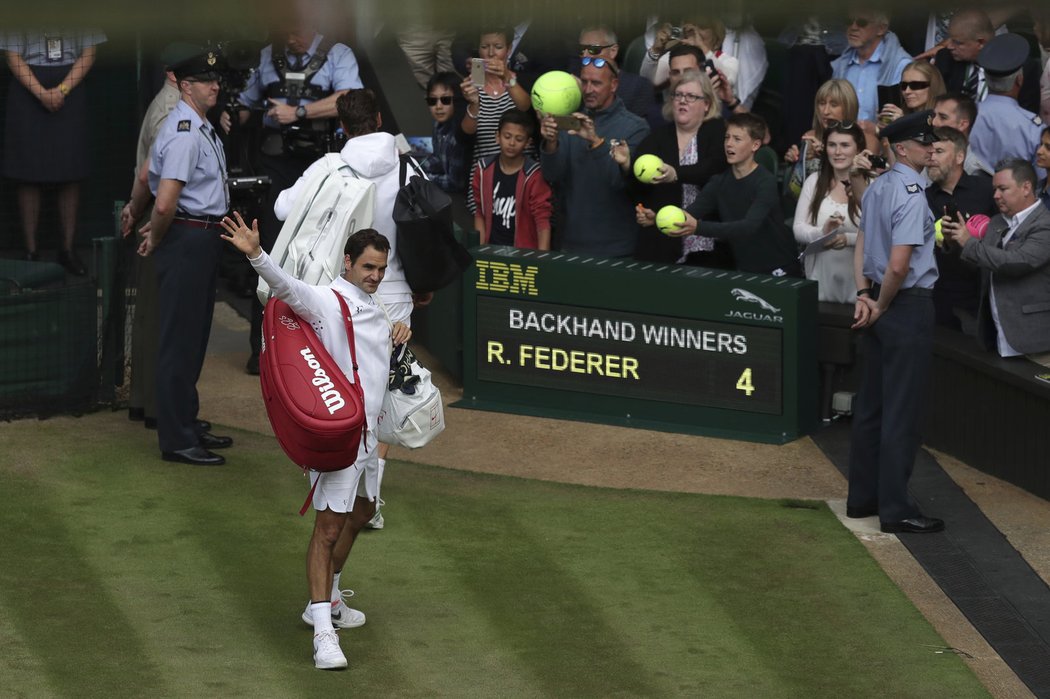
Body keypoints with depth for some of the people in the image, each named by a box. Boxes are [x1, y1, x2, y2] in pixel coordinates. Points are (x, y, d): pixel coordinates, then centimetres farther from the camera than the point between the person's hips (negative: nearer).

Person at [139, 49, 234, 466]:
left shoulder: (203, 129, 12)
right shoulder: (184, 134, -21)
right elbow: (165, 203, -28)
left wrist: (156, 232, 17)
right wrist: (157, 239, -11)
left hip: (205, 241, 10)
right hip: (187, 239, -10)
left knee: (195, 338, 19)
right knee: (180, 341, -5)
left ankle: (187, 425, 30)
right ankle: (176, 440, -1)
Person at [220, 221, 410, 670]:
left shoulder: (371, 307, 15)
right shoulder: (328, 301, -12)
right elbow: (286, 286, -30)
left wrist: (397, 336, 10)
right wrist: (256, 255, -49)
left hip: (368, 428, 10)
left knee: (361, 513, 23)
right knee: (329, 526, -13)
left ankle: (327, 602, 39)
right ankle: (323, 633, -17)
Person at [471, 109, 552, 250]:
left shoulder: (534, 175, -7)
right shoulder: (484, 170, 5)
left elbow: (543, 220, -10)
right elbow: (480, 214, 12)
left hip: (524, 252, -3)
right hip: (492, 249, 3)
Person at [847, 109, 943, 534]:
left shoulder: (876, 188, 9)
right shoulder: (911, 195, -19)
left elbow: (861, 246, 13)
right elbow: (899, 264, -23)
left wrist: (865, 296, 4)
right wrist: (882, 306, -9)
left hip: (878, 305, 9)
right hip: (909, 306, -9)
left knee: (871, 404, 15)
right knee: (902, 410, -4)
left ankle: (862, 498, 23)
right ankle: (895, 509, -1)